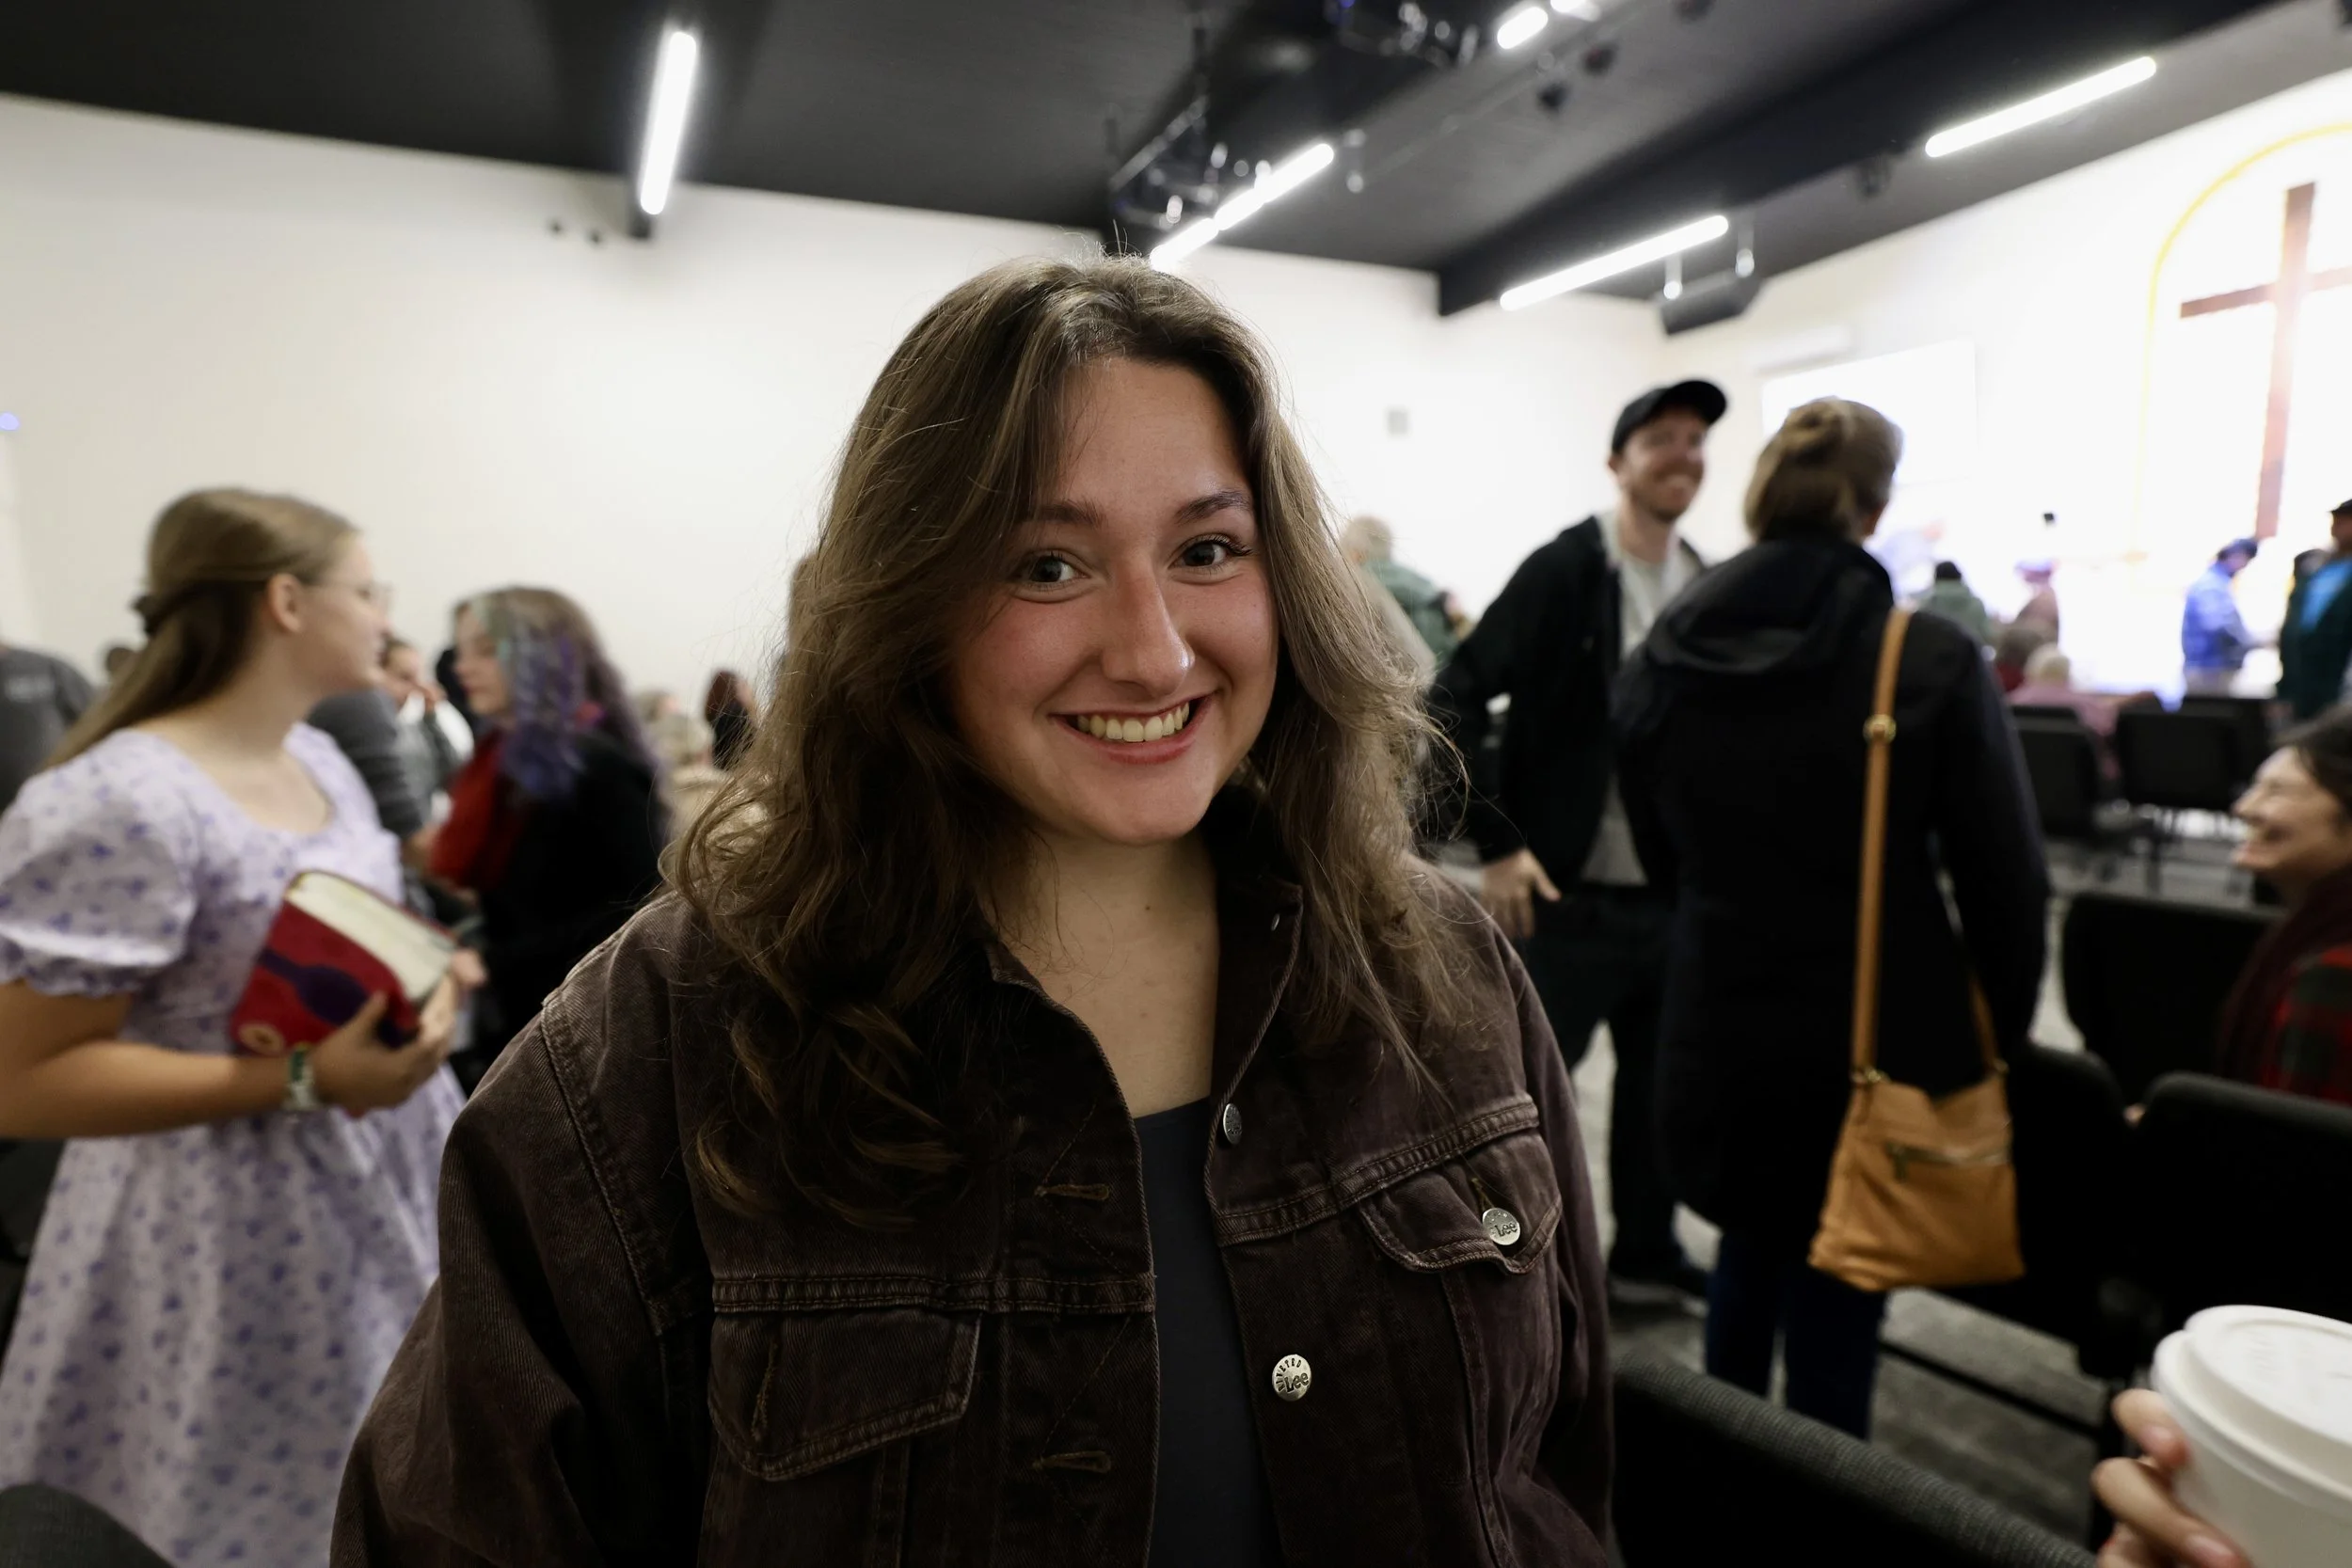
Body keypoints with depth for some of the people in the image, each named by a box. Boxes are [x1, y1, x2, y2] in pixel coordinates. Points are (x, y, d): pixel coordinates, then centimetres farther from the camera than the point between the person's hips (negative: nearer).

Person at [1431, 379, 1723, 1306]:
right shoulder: (1561, 571, -10)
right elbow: (1453, 701, -16)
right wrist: (1495, 842, -20)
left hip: (1676, 894, 6)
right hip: (1572, 895, -6)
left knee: (1658, 1087, 17)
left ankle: (1644, 1254, 36)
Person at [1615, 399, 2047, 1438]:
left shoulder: (1664, 658, -2)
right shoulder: (1931, 661, -13)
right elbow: (2003, 875, -8)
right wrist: (2002, 1026, 6)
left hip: (1718, 1025, 4)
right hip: (1880, 1037, -4)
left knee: (1752, 1251, 26)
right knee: (1835, 1295, 11)